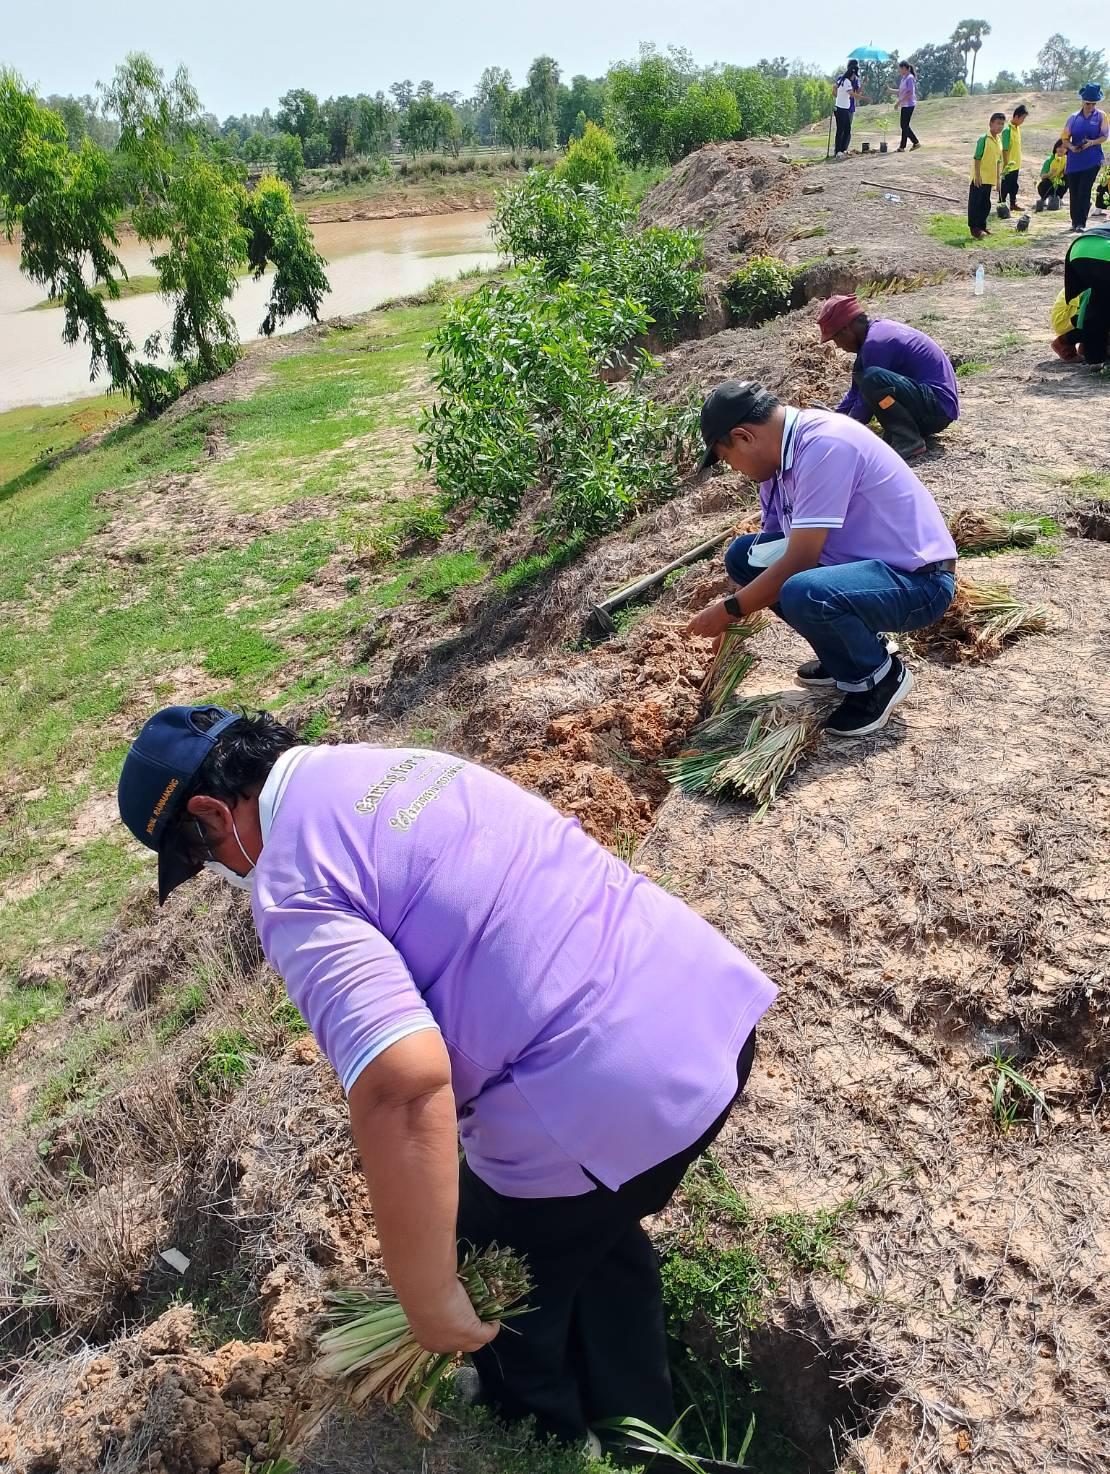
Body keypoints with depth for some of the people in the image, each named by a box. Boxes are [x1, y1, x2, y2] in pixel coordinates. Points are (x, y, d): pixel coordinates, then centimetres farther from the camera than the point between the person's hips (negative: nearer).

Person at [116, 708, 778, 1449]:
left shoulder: (292, 886, -12)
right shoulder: (401, 762, 14)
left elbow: (402, 1081, -27)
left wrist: (431, 1302, -13)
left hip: (605, 1104, -8)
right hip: (719, 1006, 8)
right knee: (597, 1234, 35)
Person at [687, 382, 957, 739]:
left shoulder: (823, 445, -24)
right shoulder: (782, 452, 4)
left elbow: (798, 561, -25)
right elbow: (771, 549, 12)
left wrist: (728, 610, -14)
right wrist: (731, 626, 10)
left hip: (918, 580, -9)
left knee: (802, 594, -36)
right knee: (743, 556, 6)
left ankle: (879, 677, -5)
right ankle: (849, 651, 13)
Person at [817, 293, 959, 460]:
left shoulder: (876, 343, -18)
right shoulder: (880, 327, 11)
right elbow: (857, 389, 22)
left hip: (939, 407, -10)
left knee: (872, 378, -29)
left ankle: (908, 440, -18)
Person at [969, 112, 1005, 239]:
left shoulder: (999, 141, 13)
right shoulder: (984, 138, -10)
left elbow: (998, 161, 18)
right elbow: (977, 158, -12)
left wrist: (998, 179, 16)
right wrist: (977, 175, -17)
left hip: (990, 179, 8)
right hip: (980, 178, -8)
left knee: (986, 204, 12)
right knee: (975, 203, -2)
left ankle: (982, 227, 20)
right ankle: (974, 228, 1)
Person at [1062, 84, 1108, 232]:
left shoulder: (1101, 116, 1)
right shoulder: (1074, 117, 5)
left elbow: (1104, 136, 1)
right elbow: (1065, 138, 8)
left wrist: (1092, 142, -18)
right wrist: (1071, 147, -13)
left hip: (1092, 160, -2)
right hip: (1074, 160, 2)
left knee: (1084, 191, -10)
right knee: (1073, 191, 5)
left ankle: (1081, 223, -7)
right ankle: (1075, 221, 16)